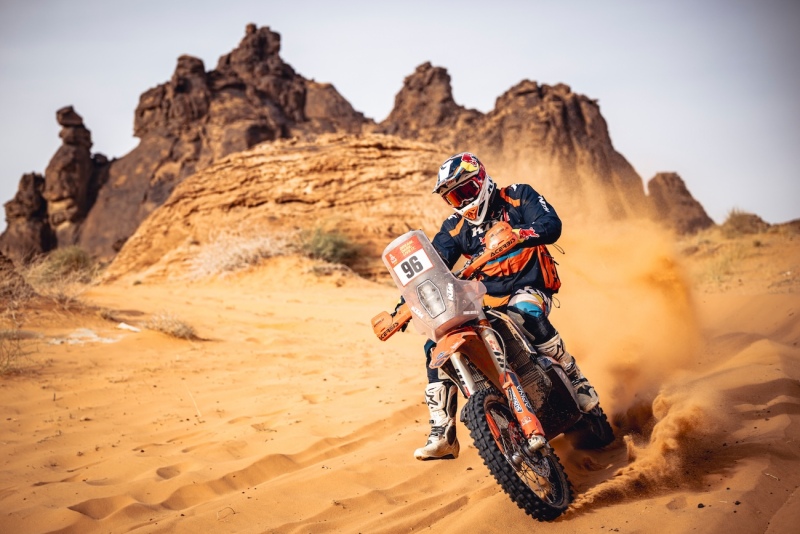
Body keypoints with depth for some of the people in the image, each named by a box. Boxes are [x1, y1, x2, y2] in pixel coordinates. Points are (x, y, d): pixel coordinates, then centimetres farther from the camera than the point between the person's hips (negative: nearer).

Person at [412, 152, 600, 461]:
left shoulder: (518, 197, -1)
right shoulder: (455, 227, 10)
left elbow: (552, 226, -17)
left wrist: (516, 235, -37)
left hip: (528, 288, -5)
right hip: (485, 299, 5)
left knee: (526, 313, -41)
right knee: (436, 346, -11)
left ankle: (576, 380, -22)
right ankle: (443, 436, -5)